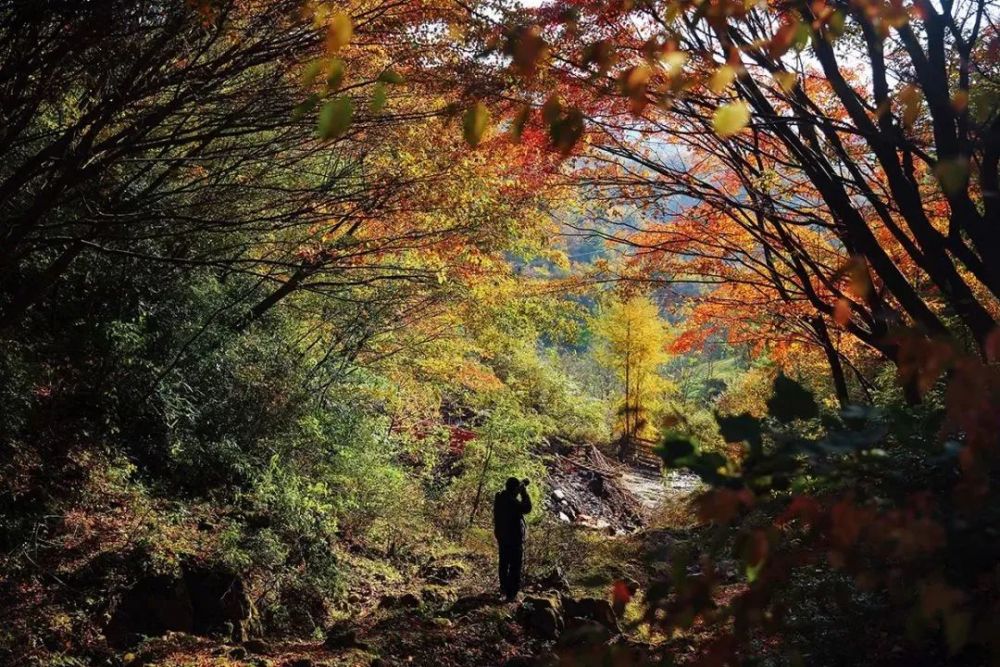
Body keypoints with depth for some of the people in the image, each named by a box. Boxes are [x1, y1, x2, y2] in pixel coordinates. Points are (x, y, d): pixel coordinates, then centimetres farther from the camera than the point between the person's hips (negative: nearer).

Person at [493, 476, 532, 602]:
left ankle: (504, 588, 39)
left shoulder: (499, 498, -2)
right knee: (515, 567, 4)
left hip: (502, 536, 8)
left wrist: (521, 487, 7)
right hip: (514, 538, -8)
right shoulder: (512, 502, -28)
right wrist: (524, 491, -14)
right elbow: (527, 508, -17)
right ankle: (511, 594, 7)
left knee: (504, 563, 23)